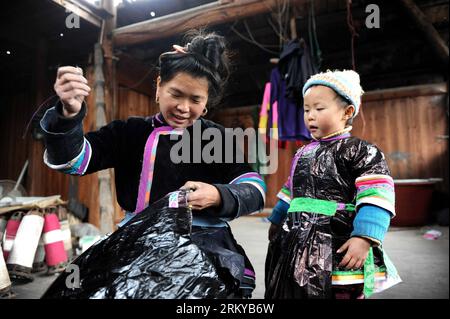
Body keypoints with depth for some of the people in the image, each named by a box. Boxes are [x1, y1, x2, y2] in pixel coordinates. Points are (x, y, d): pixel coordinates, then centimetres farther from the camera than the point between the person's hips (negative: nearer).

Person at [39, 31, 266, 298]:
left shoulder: (217, 137, 6)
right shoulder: (131, 132, 8)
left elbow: (255, 188, 1)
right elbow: (71, 159, 1)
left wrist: (219, 196, -19)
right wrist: (69, 114, -18)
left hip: (204, 245, -1)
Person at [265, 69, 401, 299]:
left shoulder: (360, 151, -6)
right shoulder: (303, 154, 16)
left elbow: (375, 199, -15)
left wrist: (363, 238, -24)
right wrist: (277, 222, 31)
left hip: (338, 250, -7)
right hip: (296, 247, 7)